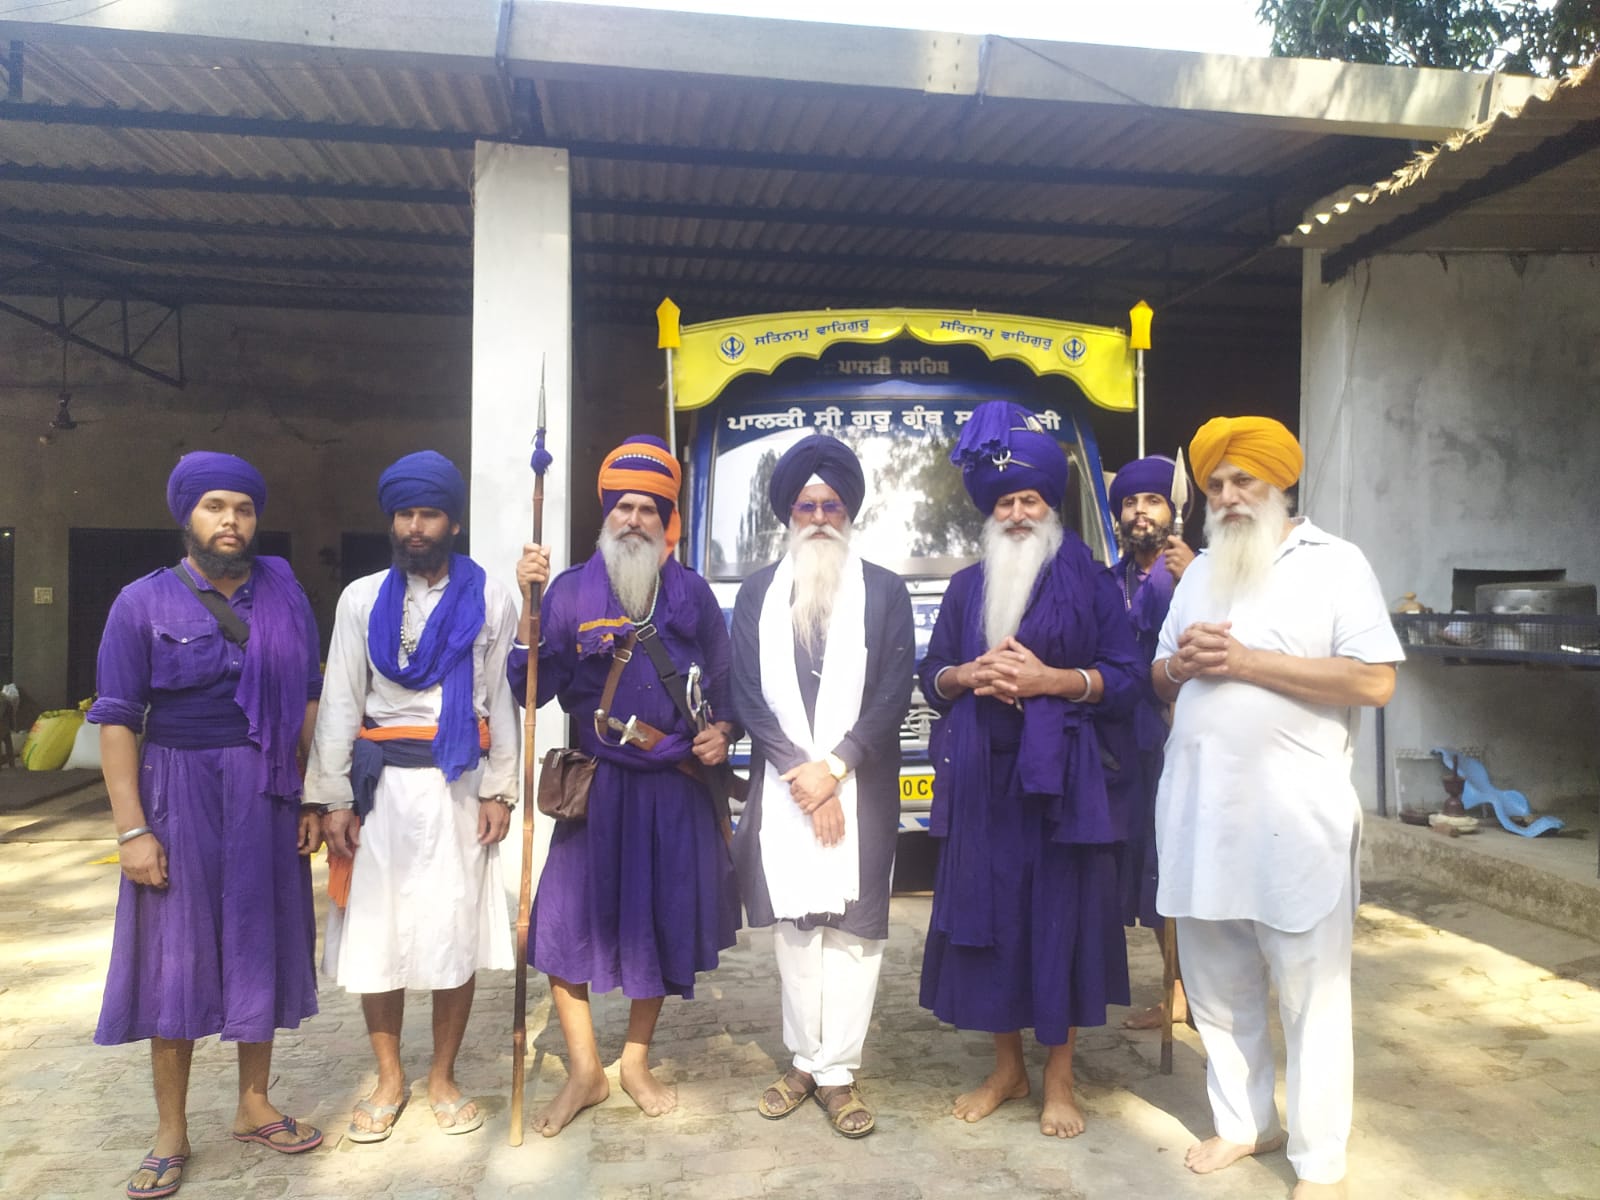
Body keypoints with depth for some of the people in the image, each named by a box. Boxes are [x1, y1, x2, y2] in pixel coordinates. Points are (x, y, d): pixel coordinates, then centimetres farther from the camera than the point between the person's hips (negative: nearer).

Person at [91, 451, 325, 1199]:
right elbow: (117, 719, -6)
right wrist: (132, 829, -11)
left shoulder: (286, 596, 2)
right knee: (175, 954, 5)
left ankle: (253, 1105, 27)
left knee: (259, 944, 11)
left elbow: (308, 701, 6)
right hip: (179, 794, -2)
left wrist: (315, 798, 1)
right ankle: (170, 1131, 20)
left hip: (268, 796, 3)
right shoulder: (143, 603, -4)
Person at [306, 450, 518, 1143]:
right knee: (374, 930, 5)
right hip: (381, 781, 1)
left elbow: (501, 700, 2)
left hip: (458, 783, -1)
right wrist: (335, 799, -2)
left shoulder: (490, 600, 1)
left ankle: (443, 1077, 22)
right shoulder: (362, 599, 3)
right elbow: (340, 704, 2)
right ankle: (388, 1078, 25)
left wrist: (499, 790, -3)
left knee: (457, 932, 4)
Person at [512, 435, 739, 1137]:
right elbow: (532, 689, -11)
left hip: (676, 789, 2)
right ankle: (584, 1070, 20)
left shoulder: (692, 593, 3)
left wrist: (721, 731, -5)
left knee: (661, 921, 11)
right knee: (566, 915, -3)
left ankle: (636, 1063, 32)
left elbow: (724, 680, 13)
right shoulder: (571, 590, -3)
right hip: (598, 785, -1)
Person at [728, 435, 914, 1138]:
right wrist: (799, 770, -9)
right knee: (792, 923, 7)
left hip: (861, 785, -1)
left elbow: (894, 694, -3)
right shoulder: (758, 592, 8)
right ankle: (805, 1060, 21)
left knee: (852, 926, 0)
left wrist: (834, 766, -12)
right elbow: (747, 693, 1)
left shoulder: (884, 591, 5)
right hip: (782, 786, 2)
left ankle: (837, 1073, 11)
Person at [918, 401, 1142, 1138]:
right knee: (988, 915, 7)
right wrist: (968, 675, -10)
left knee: (1061, 917, 2)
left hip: (1063, 776, -3)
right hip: (983, 777, 3)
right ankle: (1006, 1068, 24)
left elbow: (1126, 678, -4)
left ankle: (1059, 1078, 18)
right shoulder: (966, 588, 11)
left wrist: (1049, 678, -18)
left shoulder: (1089, 580, 1)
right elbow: (931, 677, 12)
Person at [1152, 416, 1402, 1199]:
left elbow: (1375, 682, -13)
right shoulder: (1199, 573, 15)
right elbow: (1160, 683, 19)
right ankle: (1242, 1122, 32)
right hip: (1201, 811, 6)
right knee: (1217, 987, 15)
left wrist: (1247, 661, -16)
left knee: (1310, 994, 4)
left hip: (1294, 817, -5)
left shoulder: (1334, 563, -2)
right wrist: (1182, 664, -5)